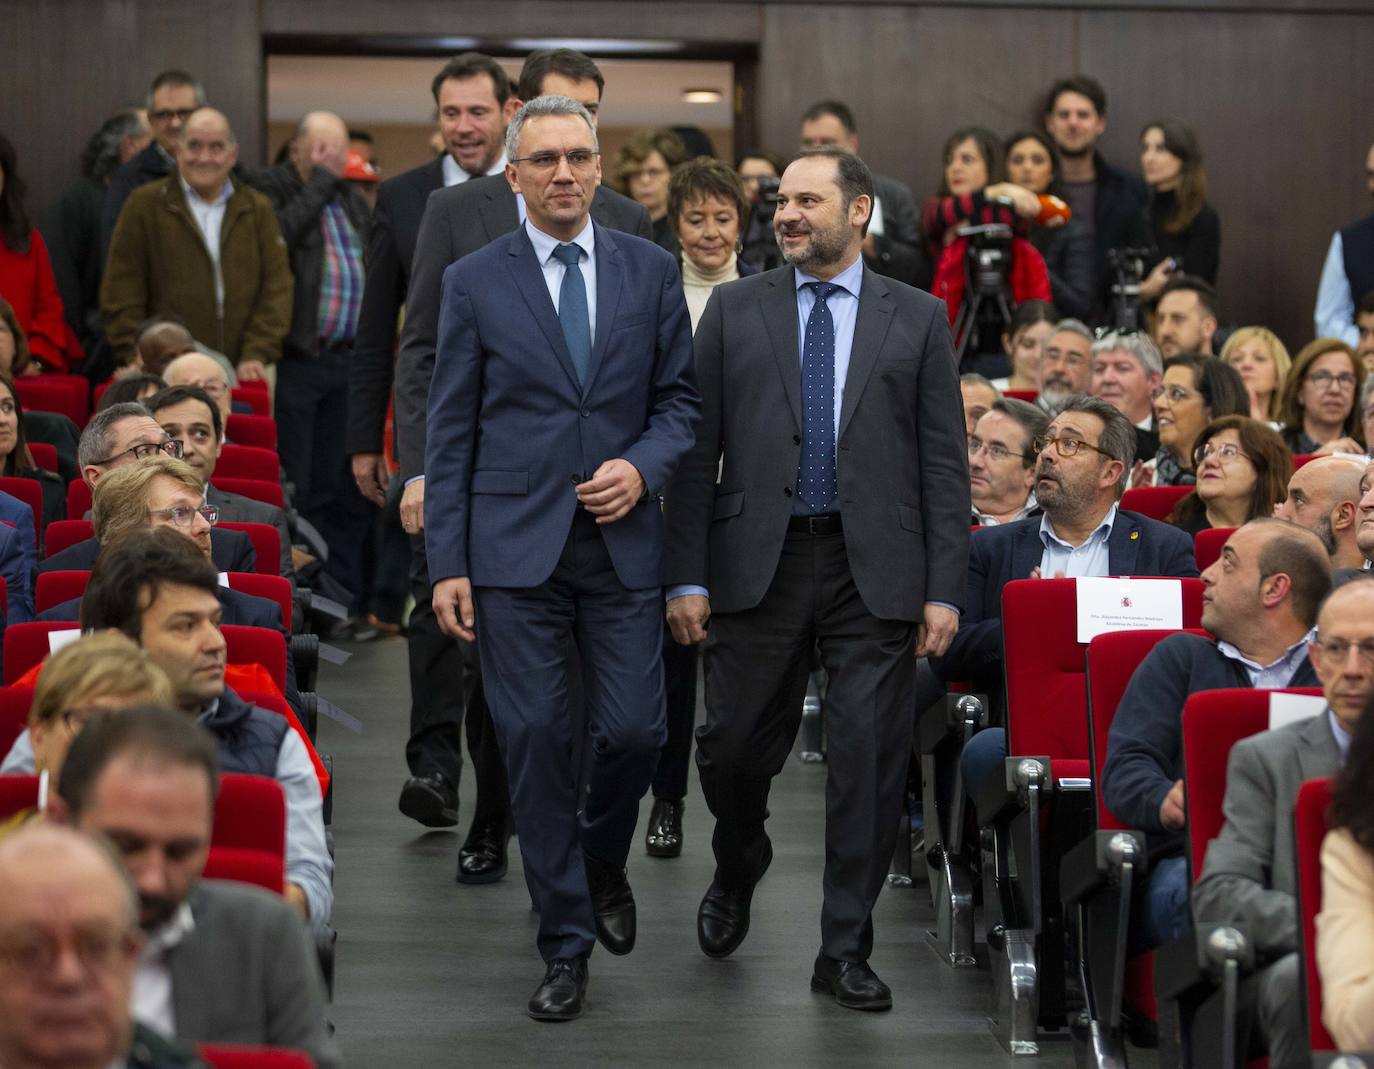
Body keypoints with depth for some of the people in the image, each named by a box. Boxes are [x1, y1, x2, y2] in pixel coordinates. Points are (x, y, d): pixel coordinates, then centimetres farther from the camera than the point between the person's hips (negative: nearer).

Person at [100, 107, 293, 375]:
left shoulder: (258, 209, 13)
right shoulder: (144, 204, 6)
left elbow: (277, 288, 8)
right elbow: (122, 293, 3)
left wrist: (257, 354, -5)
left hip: (240, 374, 2)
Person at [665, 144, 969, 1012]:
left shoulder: (918, 319, 6)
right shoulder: (736, 311, 8)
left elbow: (943, 461, 4)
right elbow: (699, 449, 5)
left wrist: (944, 588, -3)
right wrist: (688, 576, -2)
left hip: (876, 571, -1)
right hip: (759, 562, 1)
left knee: (870, 758, -1)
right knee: (735, 746, 5)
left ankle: (846, 949, 10)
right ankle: (737, 875, 36)